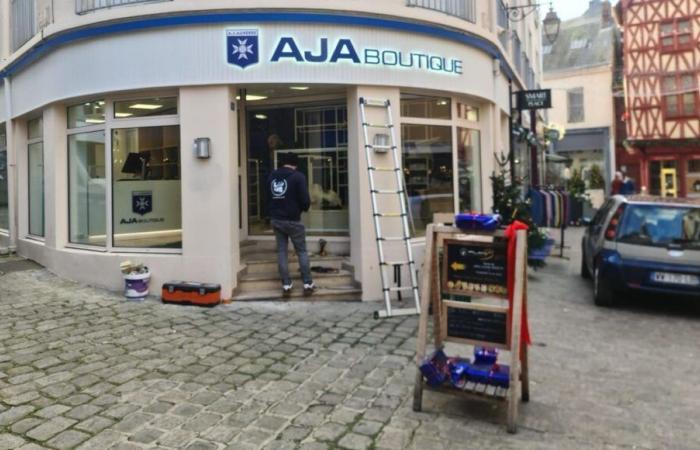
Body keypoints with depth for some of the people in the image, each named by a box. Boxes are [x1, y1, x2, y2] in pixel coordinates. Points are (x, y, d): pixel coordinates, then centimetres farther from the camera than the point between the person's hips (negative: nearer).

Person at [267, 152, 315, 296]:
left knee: (281, 251, 8)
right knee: (302, 251, 5)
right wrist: (304, 208, 8)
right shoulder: (298, 176, -8)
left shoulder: (271, 176, 10)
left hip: (275, 219, 5)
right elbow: (305, 200, -12)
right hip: (292, 220, -5)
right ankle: (308, 284, 4)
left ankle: (286, 285, 7)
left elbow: (267, 197, 10)